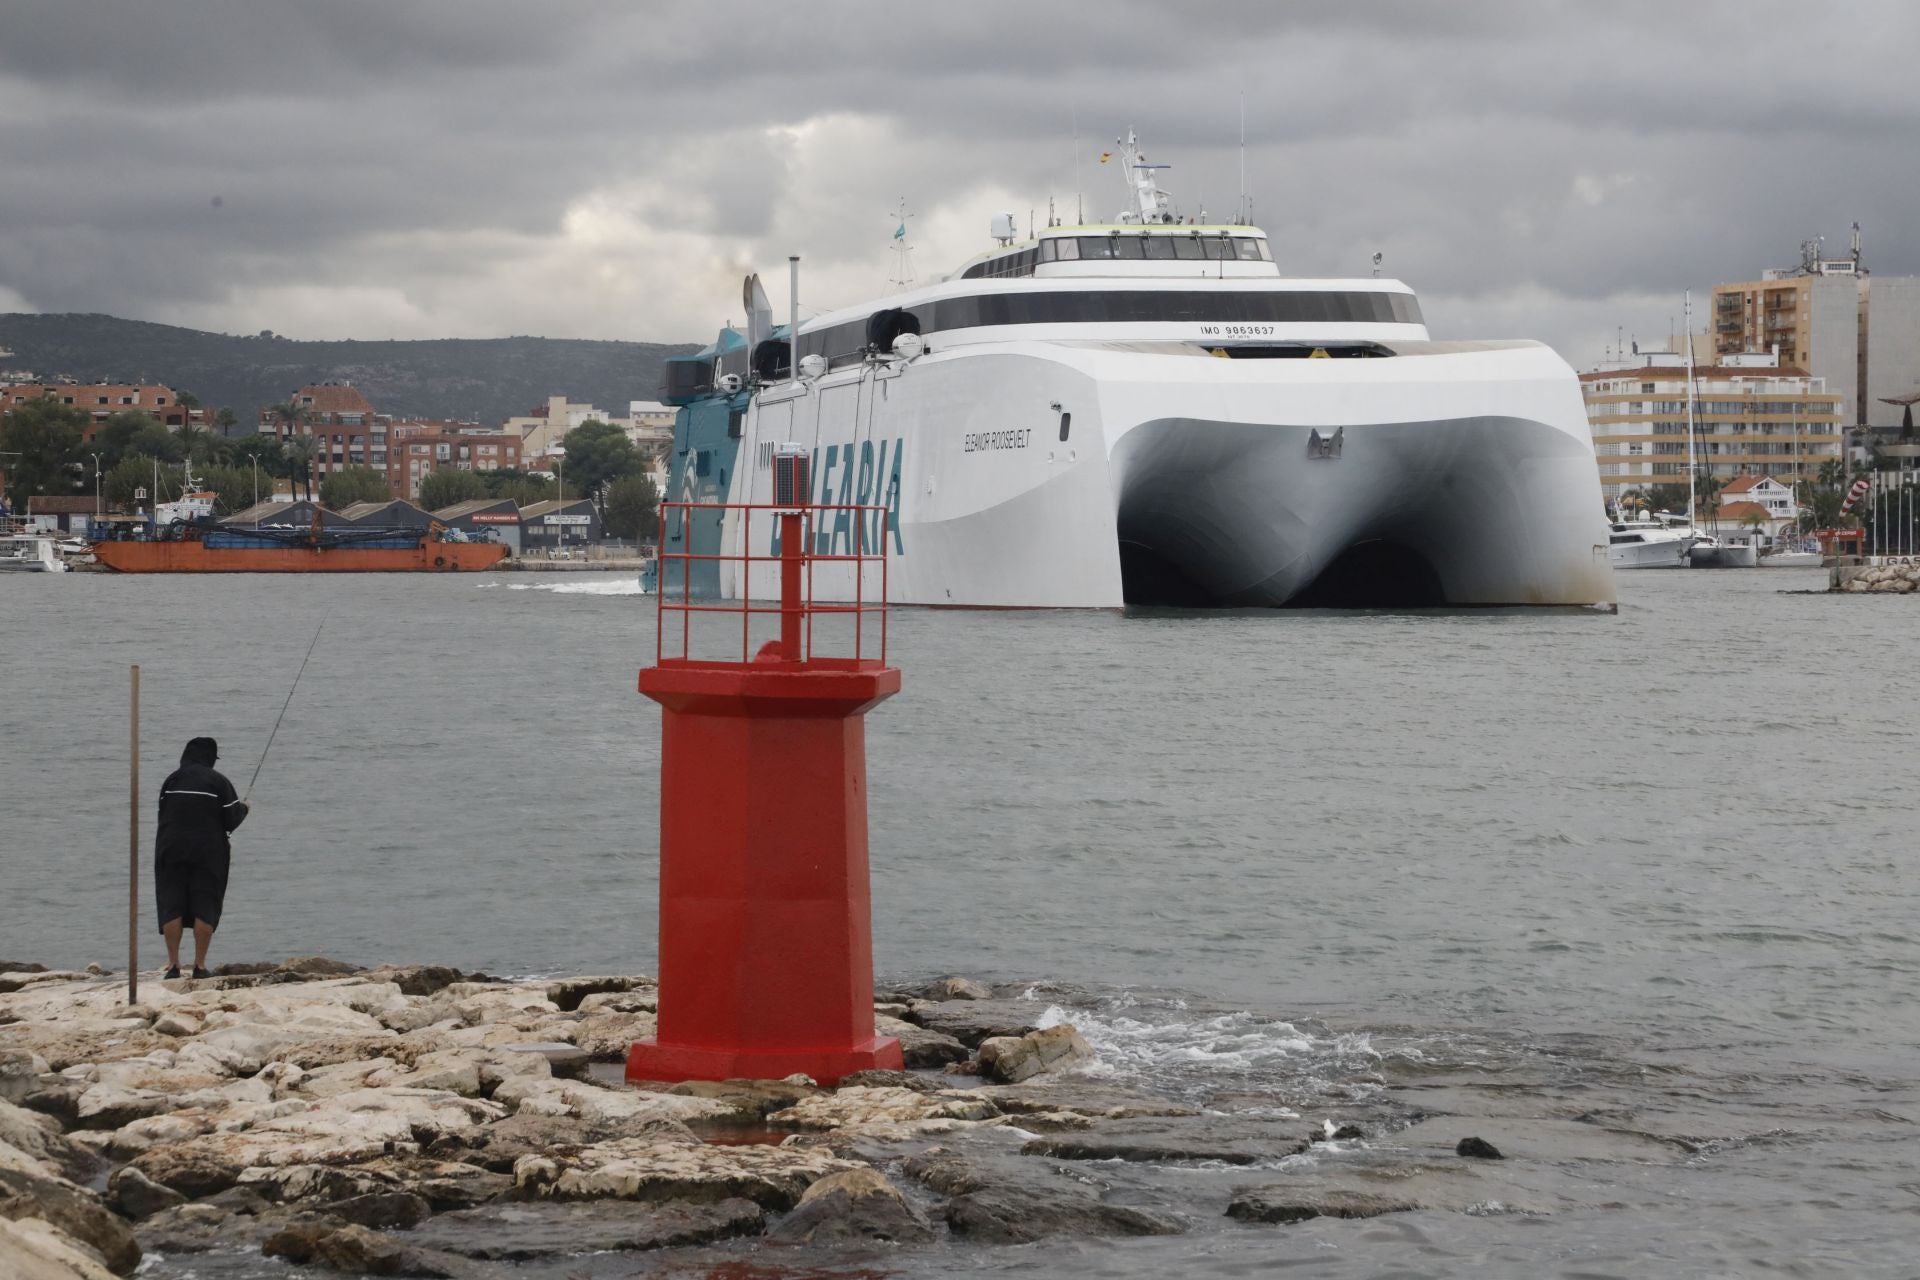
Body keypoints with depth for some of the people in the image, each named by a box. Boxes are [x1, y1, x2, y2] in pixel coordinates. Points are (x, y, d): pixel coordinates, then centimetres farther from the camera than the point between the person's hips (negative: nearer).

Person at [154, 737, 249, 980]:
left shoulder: (171, 780, 5)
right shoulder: (218, 782, -4)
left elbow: (163, 815, 9)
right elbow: (231, 820, -4)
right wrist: (243, 808, 17)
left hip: (171, 852, 2)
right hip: (208, 852, -2)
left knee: (172, 907, 5)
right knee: (205, 907, 3)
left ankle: (173, 964, 1)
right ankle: (199, 964, -1)